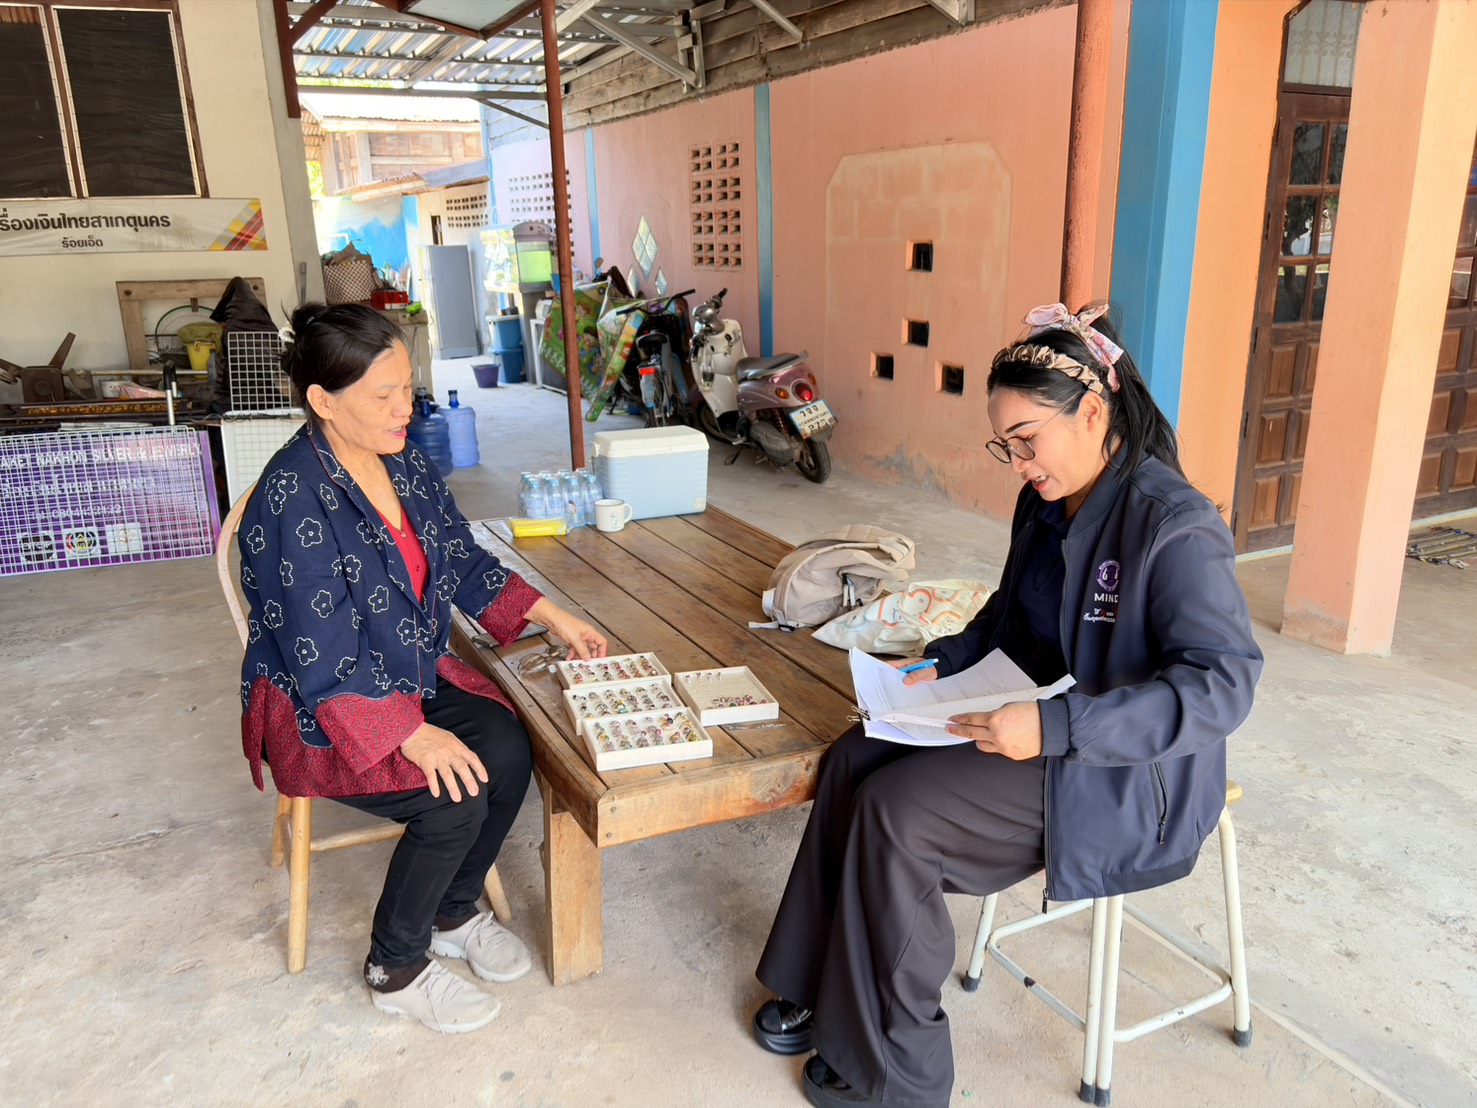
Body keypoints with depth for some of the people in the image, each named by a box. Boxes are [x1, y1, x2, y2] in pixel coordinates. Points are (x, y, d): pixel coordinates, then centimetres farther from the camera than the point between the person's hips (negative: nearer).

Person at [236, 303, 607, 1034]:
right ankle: (396, 970, 3)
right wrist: (413, 736, -32)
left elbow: (465, 562, 10)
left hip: (415, 675, 7)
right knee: (456, 798, -24)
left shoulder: (403, 461, 0)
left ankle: (454, 913, 12)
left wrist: (556, 618, 2)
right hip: (318, 709, -7)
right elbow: (323, 661, -26)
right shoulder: (294, 499, -25)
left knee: (509, 750, -16)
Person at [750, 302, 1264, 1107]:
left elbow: (1223, 684, -28)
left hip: (1120, 774, -8)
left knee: (895, 813, -20)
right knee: (853, 761, -7)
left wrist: (1055, 728, -35)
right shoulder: (1050, 500, 4)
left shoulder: (1174, 528, -23)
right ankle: (829, 997, 8)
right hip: (1034, 721, 9)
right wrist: (941, 664, -1)